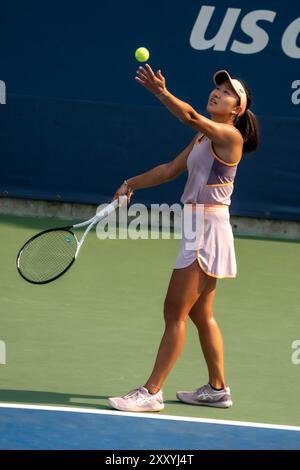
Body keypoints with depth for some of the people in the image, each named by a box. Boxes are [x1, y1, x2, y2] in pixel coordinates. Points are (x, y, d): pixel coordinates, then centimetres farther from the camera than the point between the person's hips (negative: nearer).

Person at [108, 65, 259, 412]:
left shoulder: (230, 135, -13)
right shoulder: (203, 137, 15)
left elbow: (191, 117, -31)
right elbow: (170, 170, 20)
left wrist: (161, 92, -43)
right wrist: (131, 184, 11)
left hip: (209, 230, -10)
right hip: (197, 228, 10)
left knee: (175, 313, -8)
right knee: (200, 314, 17)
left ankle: (152, 392, -6)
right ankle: (217, 389, 26)